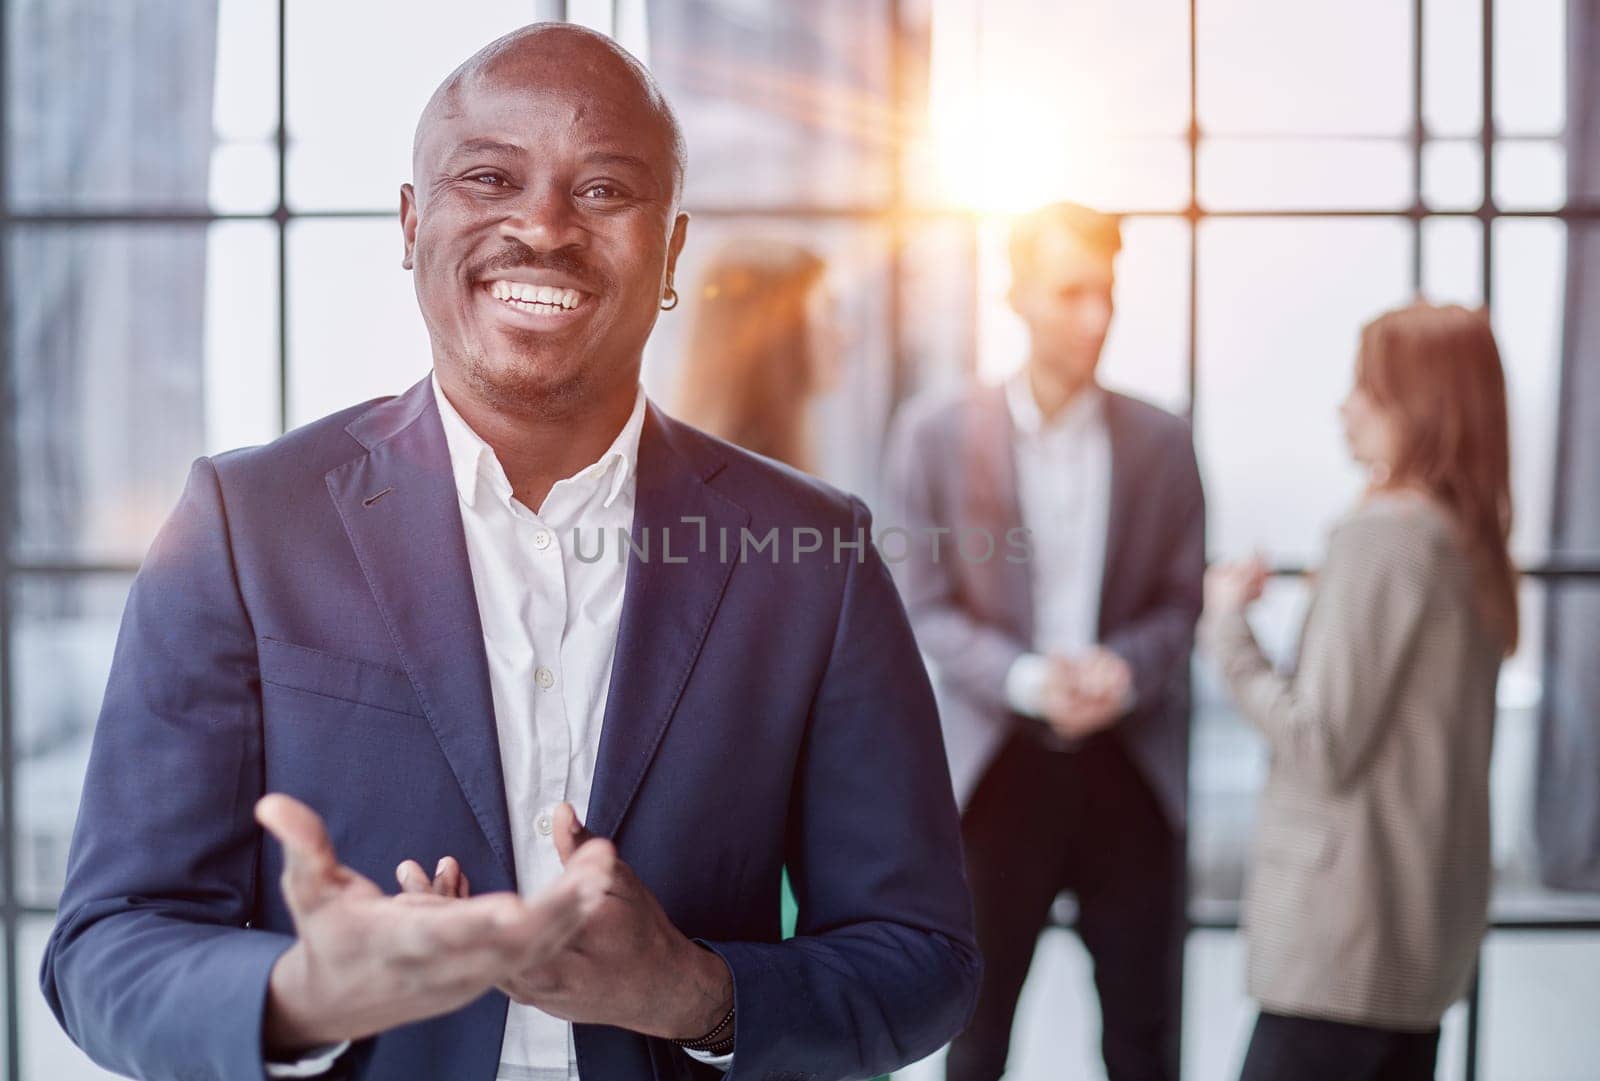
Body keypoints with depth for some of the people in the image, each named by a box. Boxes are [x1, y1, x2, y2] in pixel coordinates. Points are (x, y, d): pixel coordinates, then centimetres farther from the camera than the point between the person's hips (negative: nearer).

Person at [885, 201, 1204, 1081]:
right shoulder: (936, 432, 0)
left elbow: (1184, 596, 6)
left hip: (1128, 767, 1)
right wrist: (1026, 679, -18)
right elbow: (924, 605, -2)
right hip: (1001, 764, -1)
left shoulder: (1158, 440, 5)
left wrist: (1124, 671, -15)